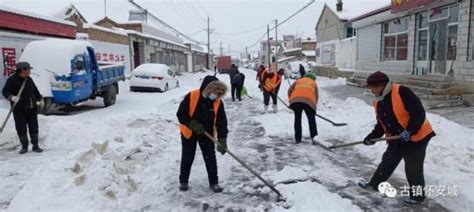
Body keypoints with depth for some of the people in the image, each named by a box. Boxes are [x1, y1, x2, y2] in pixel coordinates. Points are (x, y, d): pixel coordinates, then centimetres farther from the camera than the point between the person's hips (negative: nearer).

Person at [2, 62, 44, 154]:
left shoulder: (29, 79, 10)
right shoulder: (12, 80, -8)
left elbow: (35, 90, 22)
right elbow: (5, 91, -12)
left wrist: (40, 99, 17)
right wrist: (11, 97, -30)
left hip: (32, 108, 5)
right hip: (19, 109, -5)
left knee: (34, 127, 7)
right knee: (21, 129, 1)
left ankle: (35, 146, 16)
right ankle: (24, 146, 16)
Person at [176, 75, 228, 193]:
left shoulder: (218, 103, -15)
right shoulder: (191, 97, -24)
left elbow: (222, 122, -12)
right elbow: (181, 114, -19)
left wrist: (222, 140, -21)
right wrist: (193, 124, -30)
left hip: (207, 134, 2)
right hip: (189, 132, -2)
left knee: (210, 158, 3)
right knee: (187, 158, 9)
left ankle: (214, 182, 17)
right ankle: (183, 181, 26)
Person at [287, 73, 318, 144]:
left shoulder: (298, 81, 32)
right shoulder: (314, 83, 30)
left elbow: (289, 90, 19)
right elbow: (317, 96, 20)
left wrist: (291, 99, 28)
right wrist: (314, 105, 31)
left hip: (296, 100, 1)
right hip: (308, 101, -1)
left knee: (297, 119, 12)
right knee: (311, 119, 13)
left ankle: (298, 139, 13)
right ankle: (314, 137, 11)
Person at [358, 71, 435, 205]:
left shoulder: (401, 92, -23)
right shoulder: (378, 102, 3)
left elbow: (419, 113, -24)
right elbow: (381, 124, 11)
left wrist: (410, 131, -28)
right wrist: (372, 136, -1)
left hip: (417, 136, -7)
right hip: (396, 139, 8)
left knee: (413, 168, 2)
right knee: (387, 162, 17)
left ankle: (418, 194, 23)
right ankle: (375, 184, 33)